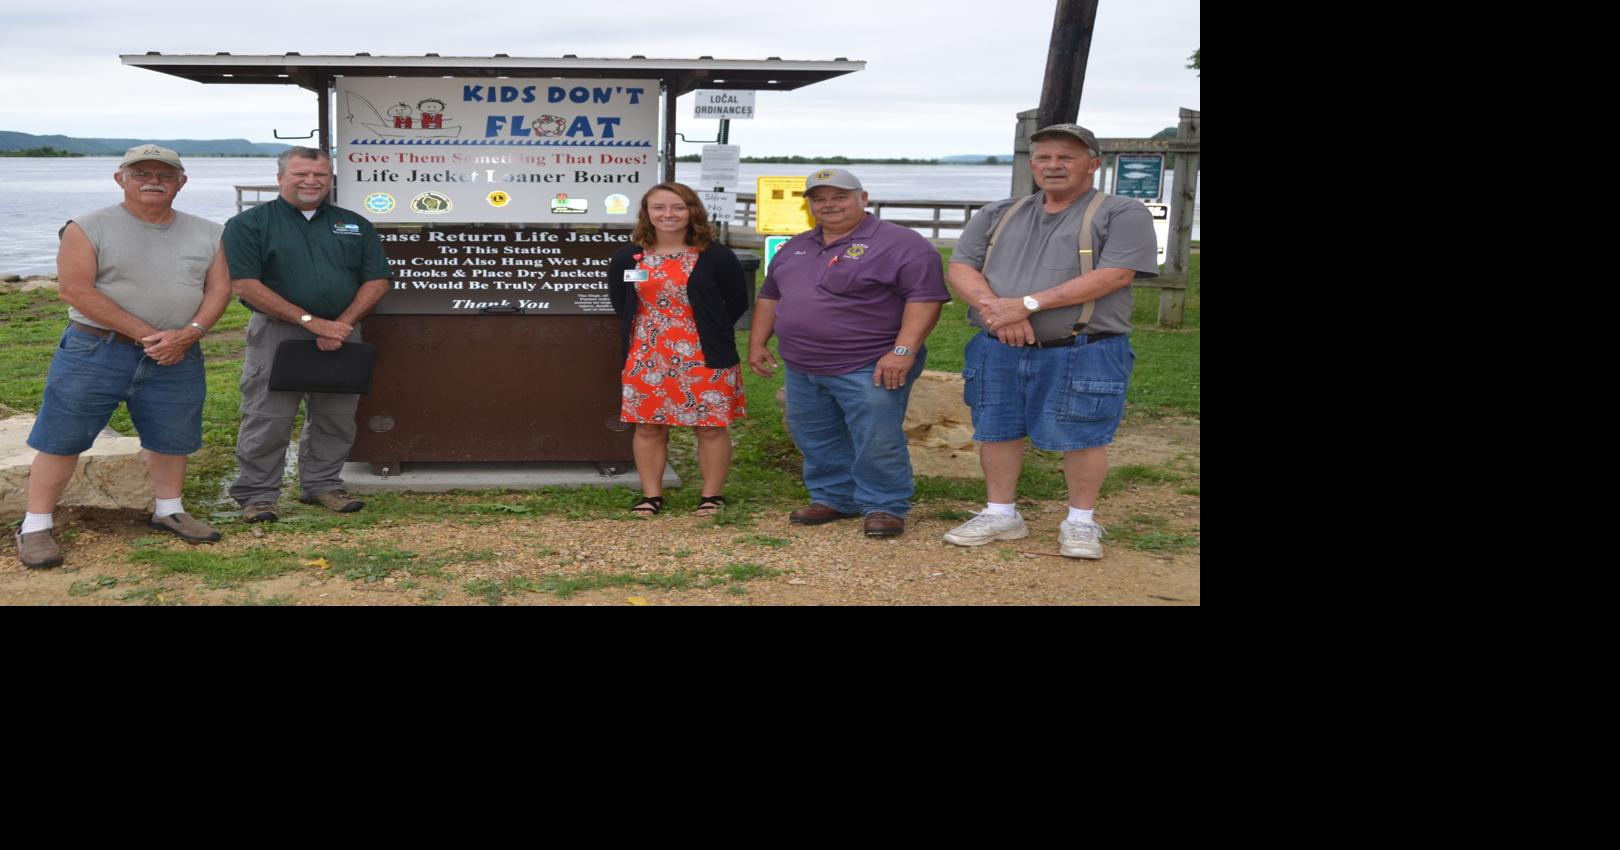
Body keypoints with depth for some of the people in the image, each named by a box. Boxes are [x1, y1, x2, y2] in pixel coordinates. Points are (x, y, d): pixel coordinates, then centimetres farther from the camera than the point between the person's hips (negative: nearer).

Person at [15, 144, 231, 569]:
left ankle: (169, 510, 32)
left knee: (172, 438, 12)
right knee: (62, 438, 0)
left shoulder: (207, 234, 7)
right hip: (94, 351, -3)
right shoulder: (89, 228, -5)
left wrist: (188, 333, -15)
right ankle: (36, 526, 9)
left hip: (177, 357, 3)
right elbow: (75, 288, -13)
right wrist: (145, 334, -17)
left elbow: (219, 288, 3)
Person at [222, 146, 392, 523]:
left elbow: (377, 280, 7)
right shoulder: (249, 224, -1)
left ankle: (322, 484, 25)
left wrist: (342, 324, -9)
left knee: (336, 418, 10)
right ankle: (257, 495, 9)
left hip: (342, 333, 4)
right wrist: (311, 321, -16)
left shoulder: (354, 225, 12)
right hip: (276, 333, -4)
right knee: (267, 420, -2)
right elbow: (246, 284, -11)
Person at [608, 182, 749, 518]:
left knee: (710, 426, 2)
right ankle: (651, 496, 17)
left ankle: (712, 496, 13)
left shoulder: (716, 256, -5)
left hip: (703, 358, -3)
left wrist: (712, 333, 0)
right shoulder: (627, 258, 5)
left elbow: (737, 302, 0)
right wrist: (651, 332, 9)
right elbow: (620, 303, 15)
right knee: (648, 426, 7)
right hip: (645, 359, 3)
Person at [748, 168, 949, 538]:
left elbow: (925, 297, -16)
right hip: (802, 369, 7)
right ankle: (833, 498, 27)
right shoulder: (794, 247, 15)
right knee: (816, 440, 13)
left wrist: (904, 350, -23)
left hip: (869, 370, -7)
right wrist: (757, 343, 15)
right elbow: (770, 296, 22)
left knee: (877, 441, -5)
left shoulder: (900, 244, -9)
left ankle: (885, 506, 9)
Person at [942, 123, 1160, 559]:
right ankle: (1000, 515, 25)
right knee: (996, 432, 10)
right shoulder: (998, 215, 14)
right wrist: (994, 307, -16)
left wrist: (1027, 303, -18)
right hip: (999, 351, 4)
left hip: (1083, 354, -4)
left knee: (1081, 438, 1)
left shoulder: (1123, 214, -2)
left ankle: (1081, 522, 17)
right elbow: (962, 267, 7)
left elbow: (1115, 275, -15)